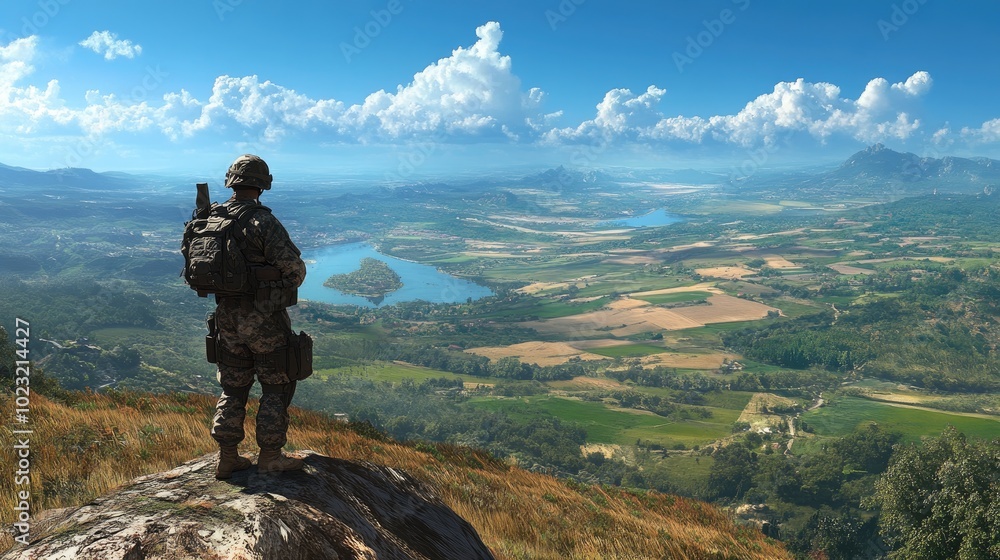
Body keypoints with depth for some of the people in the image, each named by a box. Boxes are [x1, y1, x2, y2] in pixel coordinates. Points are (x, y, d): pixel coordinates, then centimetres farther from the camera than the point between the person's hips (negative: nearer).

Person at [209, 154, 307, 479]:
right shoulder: (263, 221, -17)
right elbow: (295, 268, -16)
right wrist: (285, 288, 5)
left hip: (226, 315, 6)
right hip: (264, 318, -6)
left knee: (233, 387, 16)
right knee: (277, 386, 8)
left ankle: (227, 458, 20)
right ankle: (269, 456, 12)